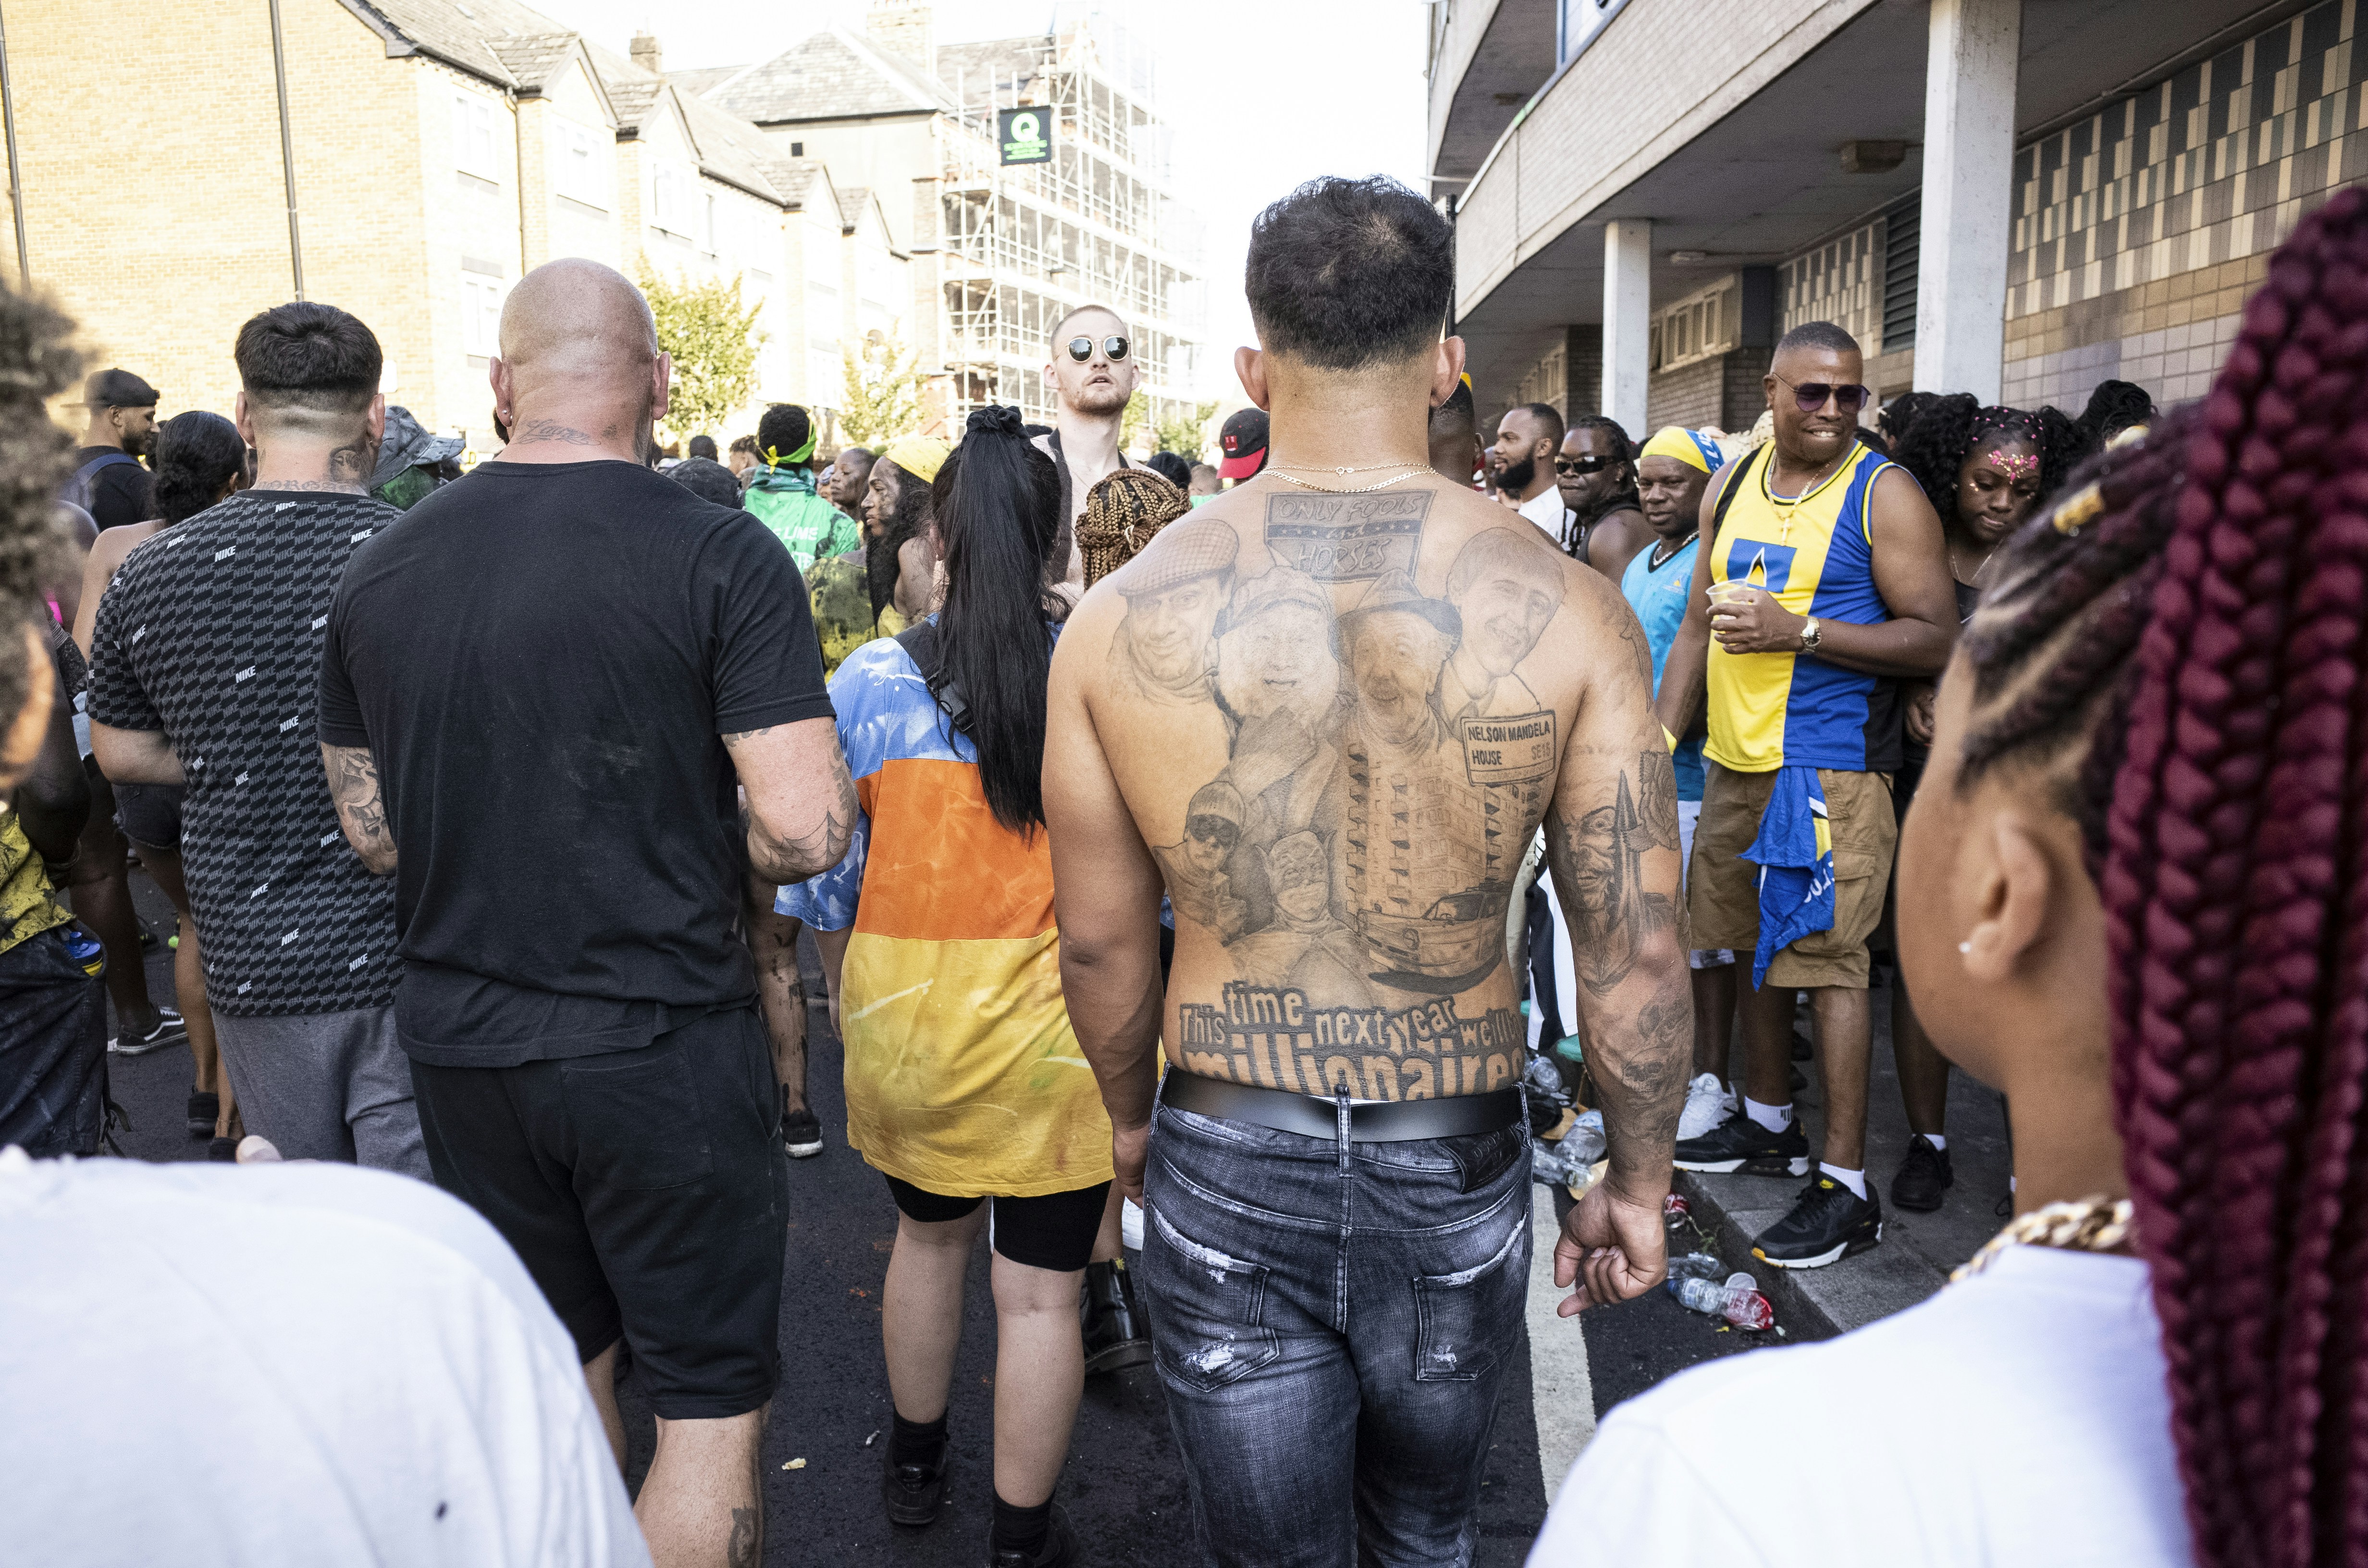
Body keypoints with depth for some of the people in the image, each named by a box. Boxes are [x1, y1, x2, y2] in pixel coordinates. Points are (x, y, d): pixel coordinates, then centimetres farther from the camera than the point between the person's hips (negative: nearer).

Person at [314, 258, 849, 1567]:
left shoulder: (379, 569, 1)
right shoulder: (719, 556, -14)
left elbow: (372, 834, 10)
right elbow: (806, 831, -19)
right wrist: (699, 855, 0)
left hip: (460, 1048, 5)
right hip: (662, 1050, -5)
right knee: (712, 1403, 10)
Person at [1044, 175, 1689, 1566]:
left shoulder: (1120, 616, -10)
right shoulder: (1566, 609, -12)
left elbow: (1102, 942, 0)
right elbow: (1642, 951, -9)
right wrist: (1639, 1185, 6)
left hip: (1225, 1169, 0)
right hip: (1456, 1161, 1)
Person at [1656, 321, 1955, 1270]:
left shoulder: (1883, 495, -6)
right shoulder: (1732, 486, 11)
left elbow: (1937, 638, -12)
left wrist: (1801, 630, -20)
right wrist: (1662, 738, 10)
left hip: (1828, 770, -6)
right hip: (1733, 761, 7)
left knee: (1827, 960, -7)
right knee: (1756, 946, 17)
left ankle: (1846, 1186, 1)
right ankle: (1767, 1124, 35)